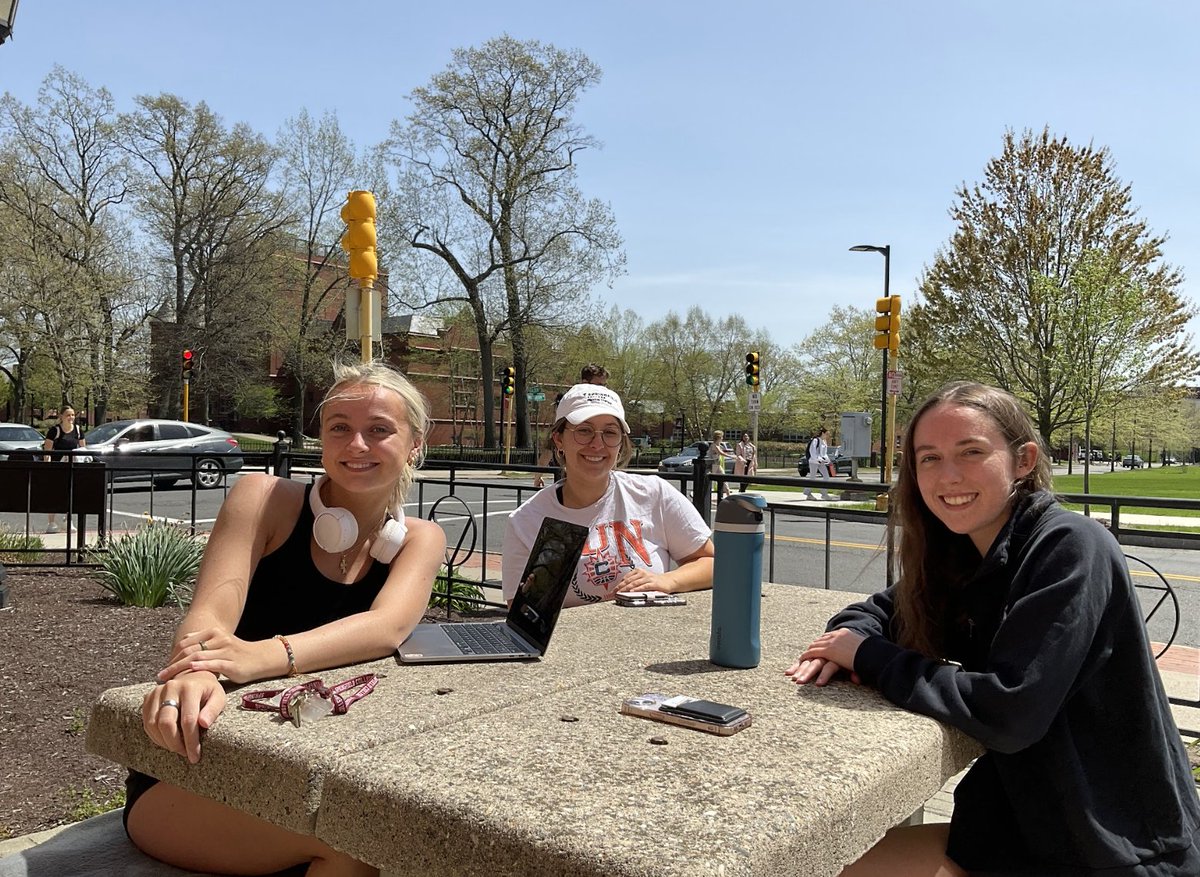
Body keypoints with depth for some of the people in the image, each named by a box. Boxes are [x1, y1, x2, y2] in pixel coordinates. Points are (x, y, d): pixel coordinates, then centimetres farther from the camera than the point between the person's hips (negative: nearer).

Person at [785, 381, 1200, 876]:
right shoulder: (959, 554, 1)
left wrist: (870, 656, -20)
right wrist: (847, 638, -12)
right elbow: (883, 610, 13)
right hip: (1021, 817, 6)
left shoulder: (1070, 550, -22)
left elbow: (1009, 713, -30)